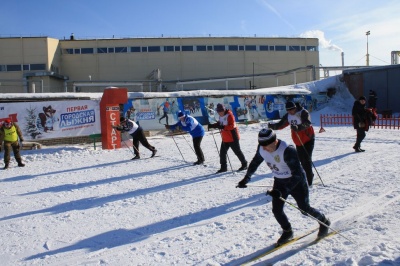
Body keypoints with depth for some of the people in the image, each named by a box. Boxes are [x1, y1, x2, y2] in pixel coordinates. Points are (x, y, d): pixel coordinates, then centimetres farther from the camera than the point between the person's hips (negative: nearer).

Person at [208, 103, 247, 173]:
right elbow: (220, 124, 21)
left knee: (237, 151, 3)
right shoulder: (221, 116, 9)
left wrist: (223, 127, -35)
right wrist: (211, 125, 6)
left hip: (232, 138, -8)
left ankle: (244, 164, 20)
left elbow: (232, 126, -25)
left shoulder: (229, 115, -17)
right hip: (225, 138, 8)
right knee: (222, 152, 5)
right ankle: (223, 167, 14)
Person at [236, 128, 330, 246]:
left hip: (296, 182, -5)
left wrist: (282, 191, -41)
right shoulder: (262, 149, -16)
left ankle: (324, 222, 35)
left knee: (305, 209, 5)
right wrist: (246, 179, 5)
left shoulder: (288, 151, -35)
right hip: (279, 181, 5)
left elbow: (297, 174, -35)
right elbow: (255, 162, 5)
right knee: (277, 210, -2)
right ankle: (287, 232, 24)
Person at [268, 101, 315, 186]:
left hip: (308, 139, -7)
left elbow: (307, 123, -34)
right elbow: (281, 124, 3)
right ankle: (310, 176, 30)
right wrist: (273, 126, -17)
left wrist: (298, 127, -52)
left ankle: (309, 181, -2)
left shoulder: (303, 113, -19)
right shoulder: (288, 116, 0)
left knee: (307, 160, -10)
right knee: (301, 160, 11)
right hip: (298, 142, 7)